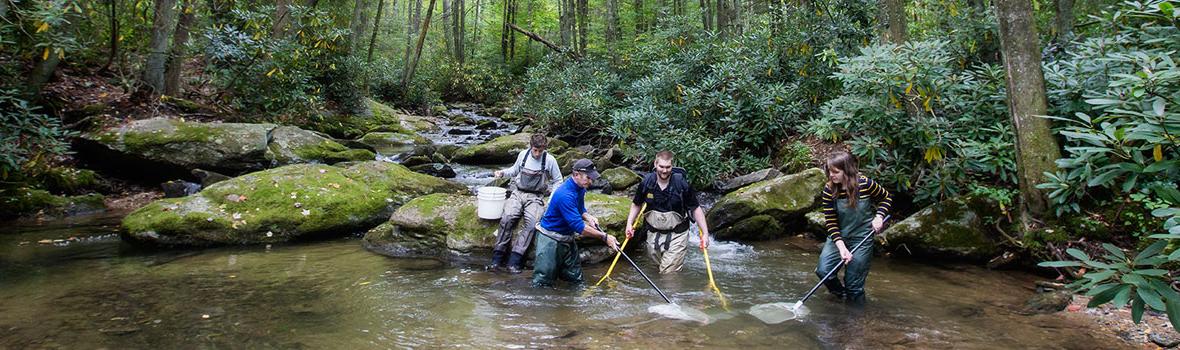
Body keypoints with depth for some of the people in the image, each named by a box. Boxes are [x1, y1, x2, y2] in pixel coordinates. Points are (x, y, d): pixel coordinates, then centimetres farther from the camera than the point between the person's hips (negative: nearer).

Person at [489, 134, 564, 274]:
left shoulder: (550, 160, -4)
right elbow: (515, 170, 22)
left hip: (536, 197, -2)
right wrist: (502, 172, 4)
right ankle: (497, 257, -21)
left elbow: (557, 181, 7)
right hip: (518, 193, 2)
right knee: (507, 219, -25)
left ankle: (515, 260, -32)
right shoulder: (523, 155, 3)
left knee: (531, 222, -29)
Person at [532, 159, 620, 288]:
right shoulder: (565, 194, -29)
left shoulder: (580, 188, 1)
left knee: (576, 280, 10)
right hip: (551, 238, -9)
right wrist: (604, 237, -29)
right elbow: (578, 226, -31)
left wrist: (588, 217, -6)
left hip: (568, 238, 9)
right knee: (542, 283, -5)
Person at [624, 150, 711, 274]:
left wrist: (705, 233, -12)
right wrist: (629, 223, -2)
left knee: (669, 274, -9)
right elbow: (636, 204, 10)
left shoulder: (682, 184, -14)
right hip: (653, 233, 4)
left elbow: (696, 209, -7)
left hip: (676, 235, -3)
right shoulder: (646, 182, -7)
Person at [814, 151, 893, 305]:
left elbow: (886, 198, 5)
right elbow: (830, 222, -13)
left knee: (854, 284, -1)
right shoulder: (829, 190, -12)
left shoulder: (865, 184, -16)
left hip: (862, 238, -2)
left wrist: (879, 217, -12)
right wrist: (841, 247, -24)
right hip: (838, 236, 2)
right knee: (823, 270, -16)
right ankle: (841, 294, 15)